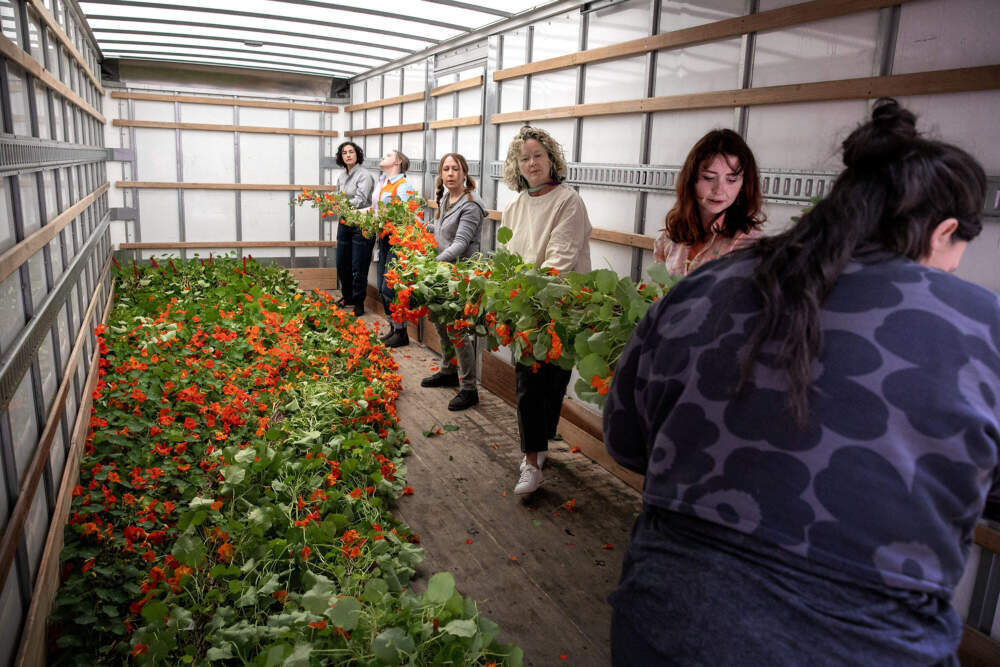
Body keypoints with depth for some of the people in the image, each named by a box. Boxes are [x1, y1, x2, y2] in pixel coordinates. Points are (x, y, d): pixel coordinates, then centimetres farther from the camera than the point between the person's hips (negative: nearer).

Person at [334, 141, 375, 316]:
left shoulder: (365, 175, -10)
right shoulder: (341, 177, 13)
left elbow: (359, 201, -20)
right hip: (344, 223, 7)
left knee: (358, 268, -3)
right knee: (342, 265, 14)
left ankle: (359, 303, 9)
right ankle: (347, 297, 32)